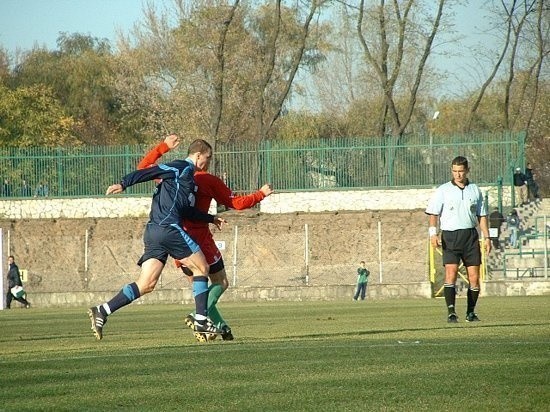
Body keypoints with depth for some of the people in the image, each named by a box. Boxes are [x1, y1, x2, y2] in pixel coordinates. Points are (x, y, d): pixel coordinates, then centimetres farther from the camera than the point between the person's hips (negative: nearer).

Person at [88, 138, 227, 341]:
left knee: (146, 284, 0)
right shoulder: (182, 168, -1)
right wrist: (123, 184, -21)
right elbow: (147, 172, -10)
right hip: (168, 228, -9)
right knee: (201, 268, 2)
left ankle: (102, 311, -10)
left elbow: (186, 210, 34)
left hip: (153, 232, 9)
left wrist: (212, 219, 39)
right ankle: (201, 321, 2)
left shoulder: (187, 175, 27)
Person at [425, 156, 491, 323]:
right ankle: (451, 312, -19)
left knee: (474, 276, -1)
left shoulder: (475, 190, 12)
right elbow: (433, 213, 1)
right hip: (450, 236, -3)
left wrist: (486, 237, 10)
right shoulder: (443, 190, 4)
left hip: (471, 236, 3)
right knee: (451, 272, -17)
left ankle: (471, 312, 13)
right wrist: (433, 233, -12)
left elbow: (482, 216, 17)